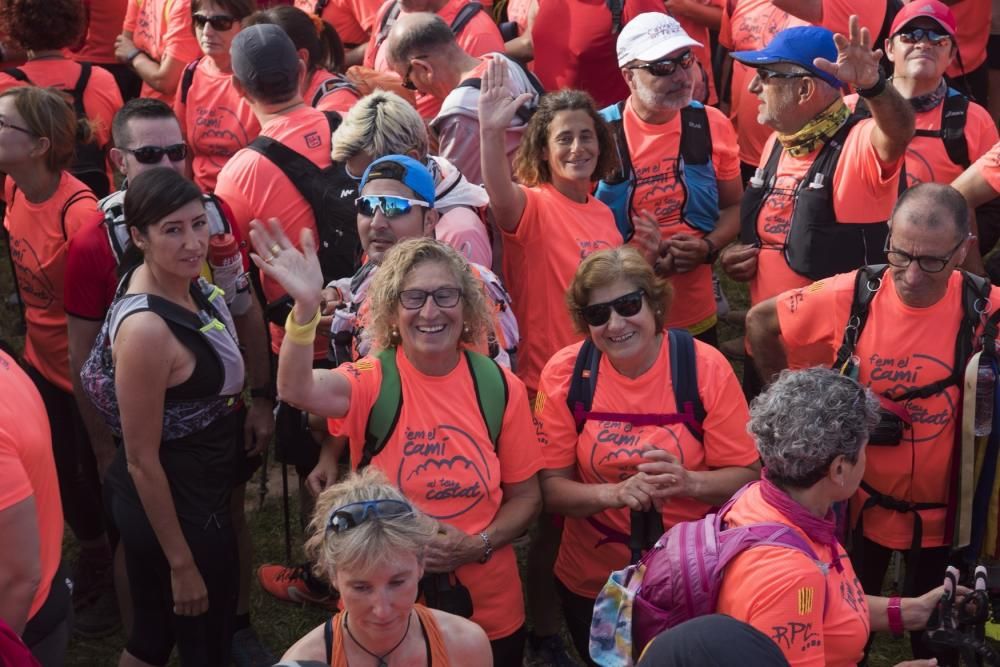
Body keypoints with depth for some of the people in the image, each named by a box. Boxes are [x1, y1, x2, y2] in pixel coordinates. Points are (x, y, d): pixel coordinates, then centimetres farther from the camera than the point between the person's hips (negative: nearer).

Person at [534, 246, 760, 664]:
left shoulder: (705, 367, -16)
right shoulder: (564, 374, -13)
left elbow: (747, 475, -11)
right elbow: (551, 488, -11)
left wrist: (690, 482, -30)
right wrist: (615, 493, -29)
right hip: (591, 583, 1)